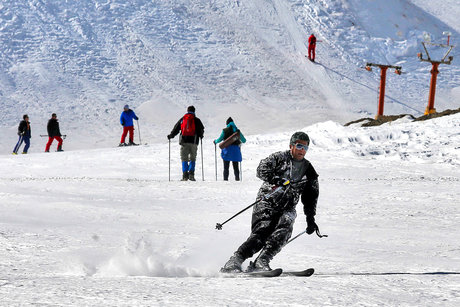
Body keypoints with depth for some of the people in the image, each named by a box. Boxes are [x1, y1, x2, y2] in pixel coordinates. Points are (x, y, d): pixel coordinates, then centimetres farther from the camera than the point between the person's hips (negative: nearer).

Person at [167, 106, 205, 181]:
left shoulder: (182, 119, 10)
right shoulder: (196, 120, 5)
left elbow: (176, 129, 11)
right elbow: (201, 130, 4)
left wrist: (170, 136, 25)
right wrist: (200, 136, 26)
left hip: (184, 141, 1)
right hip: (193, 141, -1)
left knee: (184, 158, 4)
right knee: (192, 158, 7)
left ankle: (185, 175, -8)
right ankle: (191, 174, -7)